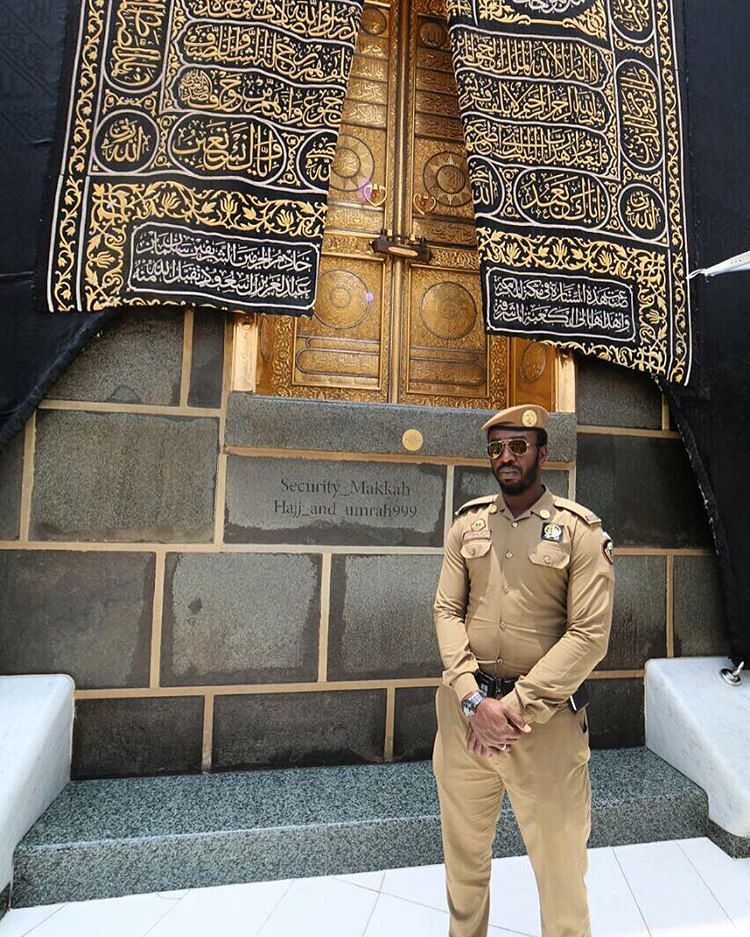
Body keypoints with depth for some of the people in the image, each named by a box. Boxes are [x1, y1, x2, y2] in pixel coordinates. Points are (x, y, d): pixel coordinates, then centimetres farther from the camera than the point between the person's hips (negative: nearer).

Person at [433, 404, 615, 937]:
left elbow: (590, 634, -11)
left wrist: (517, 706, -15)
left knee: (559, 856, 11)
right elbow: (448, 611, 0)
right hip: (465, 709, 3)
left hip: (546, 716, -3)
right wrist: (474, 699, -11)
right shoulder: (468, 524, 3)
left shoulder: (580, 531, -6)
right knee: (464, 850, 20)